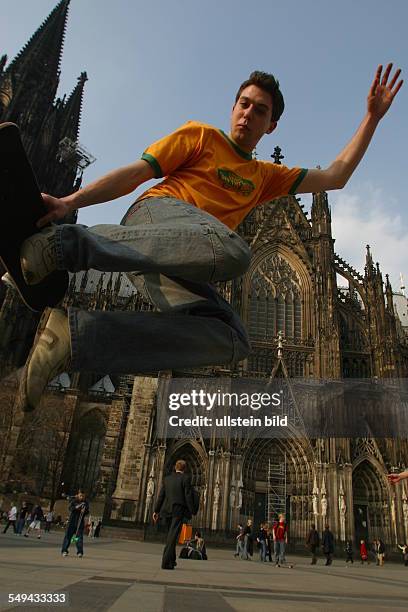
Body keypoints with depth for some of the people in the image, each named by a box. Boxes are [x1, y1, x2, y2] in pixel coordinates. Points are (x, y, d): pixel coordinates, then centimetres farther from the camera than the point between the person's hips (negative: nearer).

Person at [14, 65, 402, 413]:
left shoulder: (266, 176, 31)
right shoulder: (200, 135, 17)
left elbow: (335, 177, 31)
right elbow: (136, 172, 8)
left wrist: (373, 116, 27)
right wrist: (70, 202, -3)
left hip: (177, 257, 5)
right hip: (157, 212, -5)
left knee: (230, 340, -27)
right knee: (232, 251, -39)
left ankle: (74, 335, -31)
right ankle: (66, 243, -35)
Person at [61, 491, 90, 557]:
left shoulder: (85, 502, 4)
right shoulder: (73, 500, 0)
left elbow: (87, 512, 2)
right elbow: (70, 508, -13)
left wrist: (84, 511, -19)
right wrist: (76, 507, -31)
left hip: (80, 521, 1)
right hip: (72, 521, 0)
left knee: (79, 536, -3)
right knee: (68, 535, 2)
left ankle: (80, 552, 2)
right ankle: (64, 551, 14)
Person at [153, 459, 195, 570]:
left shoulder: (167, 479, 10)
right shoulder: (186, 478, -5)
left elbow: (161, 496, 9)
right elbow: (188, 496, -8)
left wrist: (156, 511, 12)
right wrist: (191, 511, -2)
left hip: (167, 511, 5)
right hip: (178, 511, -5)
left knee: (170, 535, 19)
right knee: (172, 536, -5)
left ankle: (171, 560, 28)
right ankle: (166, 562, -10)